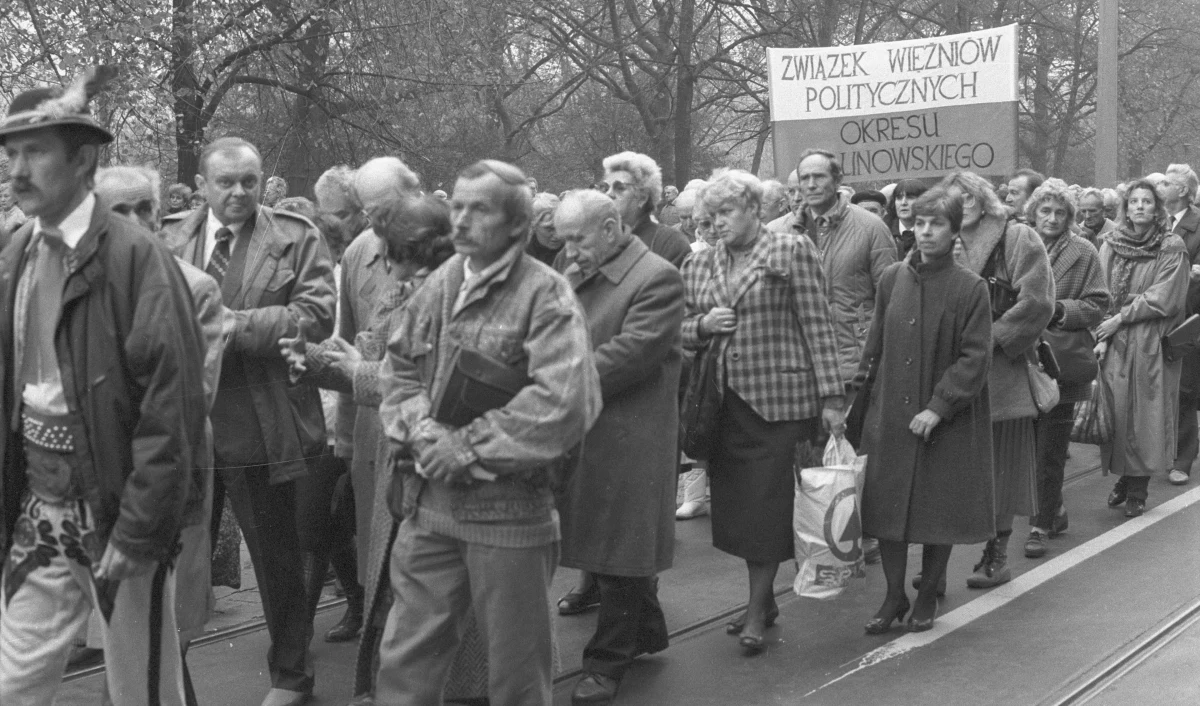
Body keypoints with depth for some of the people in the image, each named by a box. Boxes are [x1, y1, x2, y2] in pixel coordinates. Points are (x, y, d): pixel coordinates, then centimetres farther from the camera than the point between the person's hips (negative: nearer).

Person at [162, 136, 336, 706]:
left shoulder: (295, 237, -2)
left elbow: (317, 315, -13)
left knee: (277, 556, 11)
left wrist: (231, 324, -19)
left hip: (261, 423, -3)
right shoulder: (169, 238, 8)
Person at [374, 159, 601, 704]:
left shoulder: (546, 296, -11)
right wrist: (420, 428, -9)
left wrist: (468, 445, -18)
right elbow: (398, 370, 12)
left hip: (510, 510, -5)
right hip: (430, 500, 5)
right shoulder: (438, 285, 8)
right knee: (404, 659, 12)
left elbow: (563, 404, -21)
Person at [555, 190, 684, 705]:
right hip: (581, 431, 8)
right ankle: (647, 632, 35)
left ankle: (608, 661, 14)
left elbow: (631, 352, -20)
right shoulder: (576, 275, 12)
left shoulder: (657, 278, -12)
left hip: (627, 436, -8)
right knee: (604, 540, 16)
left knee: (620, 548, 2)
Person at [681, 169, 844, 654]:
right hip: (723, 402, 5)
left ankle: (758, 609, 9)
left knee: (768, 502, -2)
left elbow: (817, 325, -4)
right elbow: (682, 332, 18)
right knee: (735, 502, 7)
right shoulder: (698, 265, 12)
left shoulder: (792, 252, -1)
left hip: (778, 396, -5)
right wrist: (703, 325, -5)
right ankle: (763, 597, 23)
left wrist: (830, 396, -9)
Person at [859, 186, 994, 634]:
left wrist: (939, 407, -18)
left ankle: (928, 596, 26)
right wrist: (866, 383, 5)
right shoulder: (892, 279, 3)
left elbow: (975, 357, -12)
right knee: (887, 507, 5)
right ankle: (894, 596, 21)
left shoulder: (970, 288, -8)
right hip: (890, 413, 3)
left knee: (940, 510, 7)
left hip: (947, 419, -3)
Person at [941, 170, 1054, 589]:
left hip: (1001, 370, -3)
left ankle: (997, 556, 13)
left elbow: (1036, 303, -9)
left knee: (1000, 468, 2)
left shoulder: (1018, 239, -1)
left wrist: (992, 336, -12)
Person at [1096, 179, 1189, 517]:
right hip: (1115, 345, 3)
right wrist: (1101, 336, -8)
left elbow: (1163, 298, -10)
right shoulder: (1111, 246, 7)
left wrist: (1120, 318, -12)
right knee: (1118, 410, 2)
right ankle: (1124, 477, 19)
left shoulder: (1172, 247, -3)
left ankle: (1138, 490, 9)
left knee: (1145, 414, -1)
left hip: (1151, 346, -3)